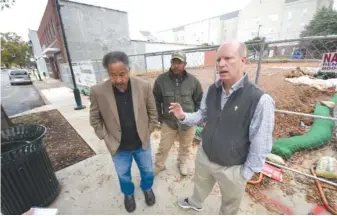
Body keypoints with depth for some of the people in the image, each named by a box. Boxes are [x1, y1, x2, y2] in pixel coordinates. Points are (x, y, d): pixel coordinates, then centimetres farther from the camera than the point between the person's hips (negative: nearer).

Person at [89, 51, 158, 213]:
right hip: (118, 147, 0)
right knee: (123, 175, 25)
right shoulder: (98, 91, -18)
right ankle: (128, 193, 57)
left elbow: (152, 112, -4)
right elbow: (95, 119, -4)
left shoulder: (144, 86, -17)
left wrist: (147, 132, -2)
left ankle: (147, 188, 57)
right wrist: (106, 138, -6)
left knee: (147, 170, 24)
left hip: (142, 143, 1)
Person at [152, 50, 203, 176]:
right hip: (168, 122, 0)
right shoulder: (161, 80, -12)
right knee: (163, 147, 15)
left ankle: (182, 163, 50)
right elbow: (156, 101, -1)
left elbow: (199, 101, 2)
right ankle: (158, 166, 42)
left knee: (185, 146, 22)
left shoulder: (193, 80, -9)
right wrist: (160, 117, 0)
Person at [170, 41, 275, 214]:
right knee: (200, 184, 34)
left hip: (232, 168, -4)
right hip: (204, 156, 5)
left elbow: (261, 145, -19)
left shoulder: (260, 100, -27)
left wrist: (246, 174, -10)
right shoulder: (212, 90, -9)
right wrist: (184, 116, -15)